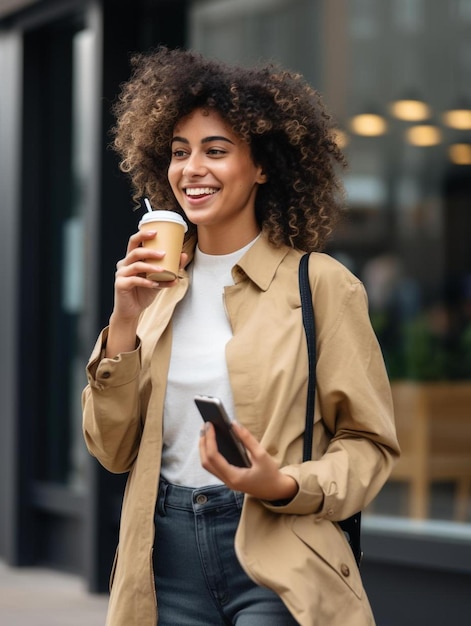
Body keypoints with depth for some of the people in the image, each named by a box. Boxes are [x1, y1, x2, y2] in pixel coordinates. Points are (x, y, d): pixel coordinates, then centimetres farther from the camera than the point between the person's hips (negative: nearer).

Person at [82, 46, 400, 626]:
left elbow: (368, 443, -2)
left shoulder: (320, 284, -6)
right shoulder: (158, 284, 7)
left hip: (277, 566, -4)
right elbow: (113, 451, 4)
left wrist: (286, 486, -20)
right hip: (165, 559, 4)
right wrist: (125, 323, -7)